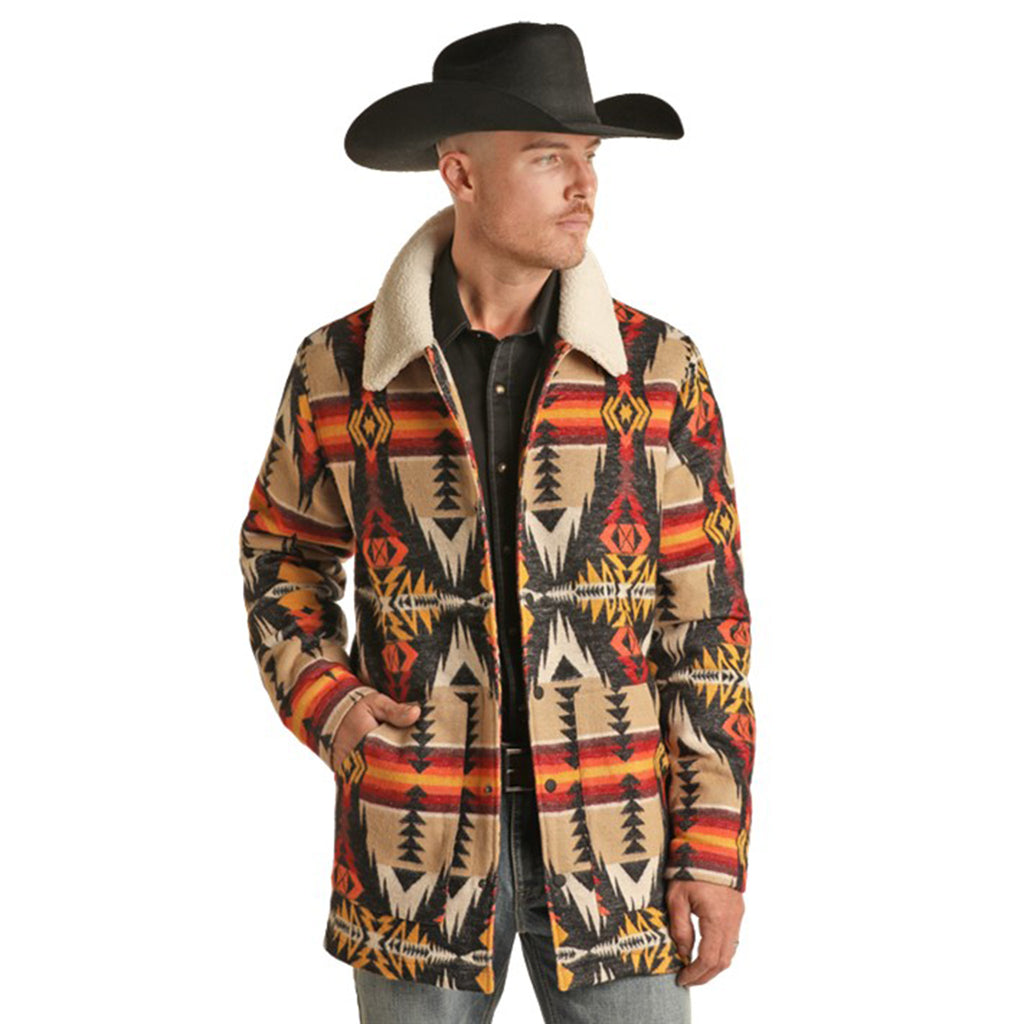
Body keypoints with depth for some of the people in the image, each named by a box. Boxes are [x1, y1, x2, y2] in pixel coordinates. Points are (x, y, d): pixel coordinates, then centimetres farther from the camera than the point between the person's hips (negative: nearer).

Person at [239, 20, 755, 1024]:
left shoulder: (660, 371, -4)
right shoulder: (340, 371, -4)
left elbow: (705, 626, -2)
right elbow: (283, 551, 13)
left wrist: (713, 853, -4)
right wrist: (324, 704, -5)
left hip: (614, 845, 0)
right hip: (417, 846, 0)